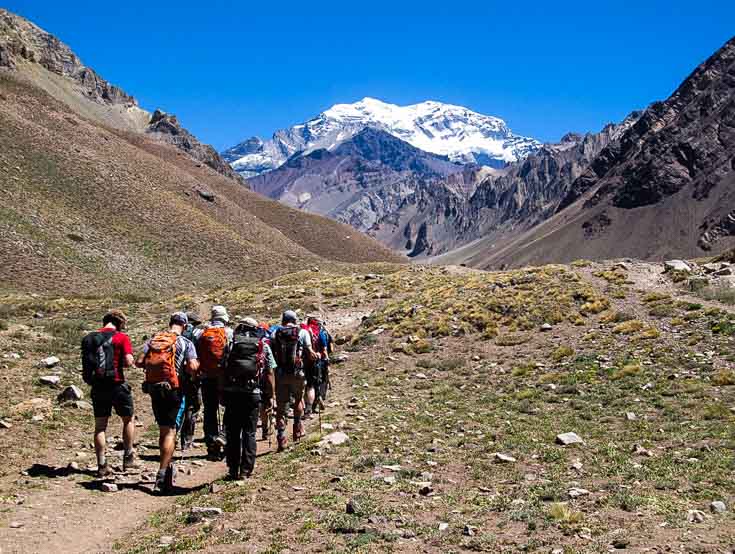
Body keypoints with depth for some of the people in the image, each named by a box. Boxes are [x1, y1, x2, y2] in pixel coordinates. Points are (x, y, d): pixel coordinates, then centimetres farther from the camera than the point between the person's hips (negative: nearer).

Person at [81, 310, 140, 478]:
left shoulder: (89, 339, 7)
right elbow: (128, 362, -17)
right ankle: (128, 458, 18)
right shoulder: (121, 337, -8)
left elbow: (85, 364, 8)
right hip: (117, 385, -4)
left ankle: (102, 465, 11)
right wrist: (119, 363, 3)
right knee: (128, 419, 15)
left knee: (100, 426, 10)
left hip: (97, 387, 4)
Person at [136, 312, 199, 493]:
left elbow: (139, 362, 0)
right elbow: (192, 367, -16)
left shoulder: (153, 339, 8)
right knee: (170, 432, -3)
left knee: (163, 430, 17)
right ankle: (162, 475, -10)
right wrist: (193, 365, 6)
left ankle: (168, 467, 29)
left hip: (154, 389, 5)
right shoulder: (185, 343, -5)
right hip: (174, 390, -5)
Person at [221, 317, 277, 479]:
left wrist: (221, 393, 5)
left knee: (232, 433, 9)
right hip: (253, 393, 0)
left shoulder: (231, 343, 5)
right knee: (249, 433, 8)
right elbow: (270, 373, 6)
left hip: (232, 392, 0)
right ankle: (245, 470, 4)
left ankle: (233, 470, 11)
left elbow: (222, 369, 0)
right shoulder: (263, 346, 7)